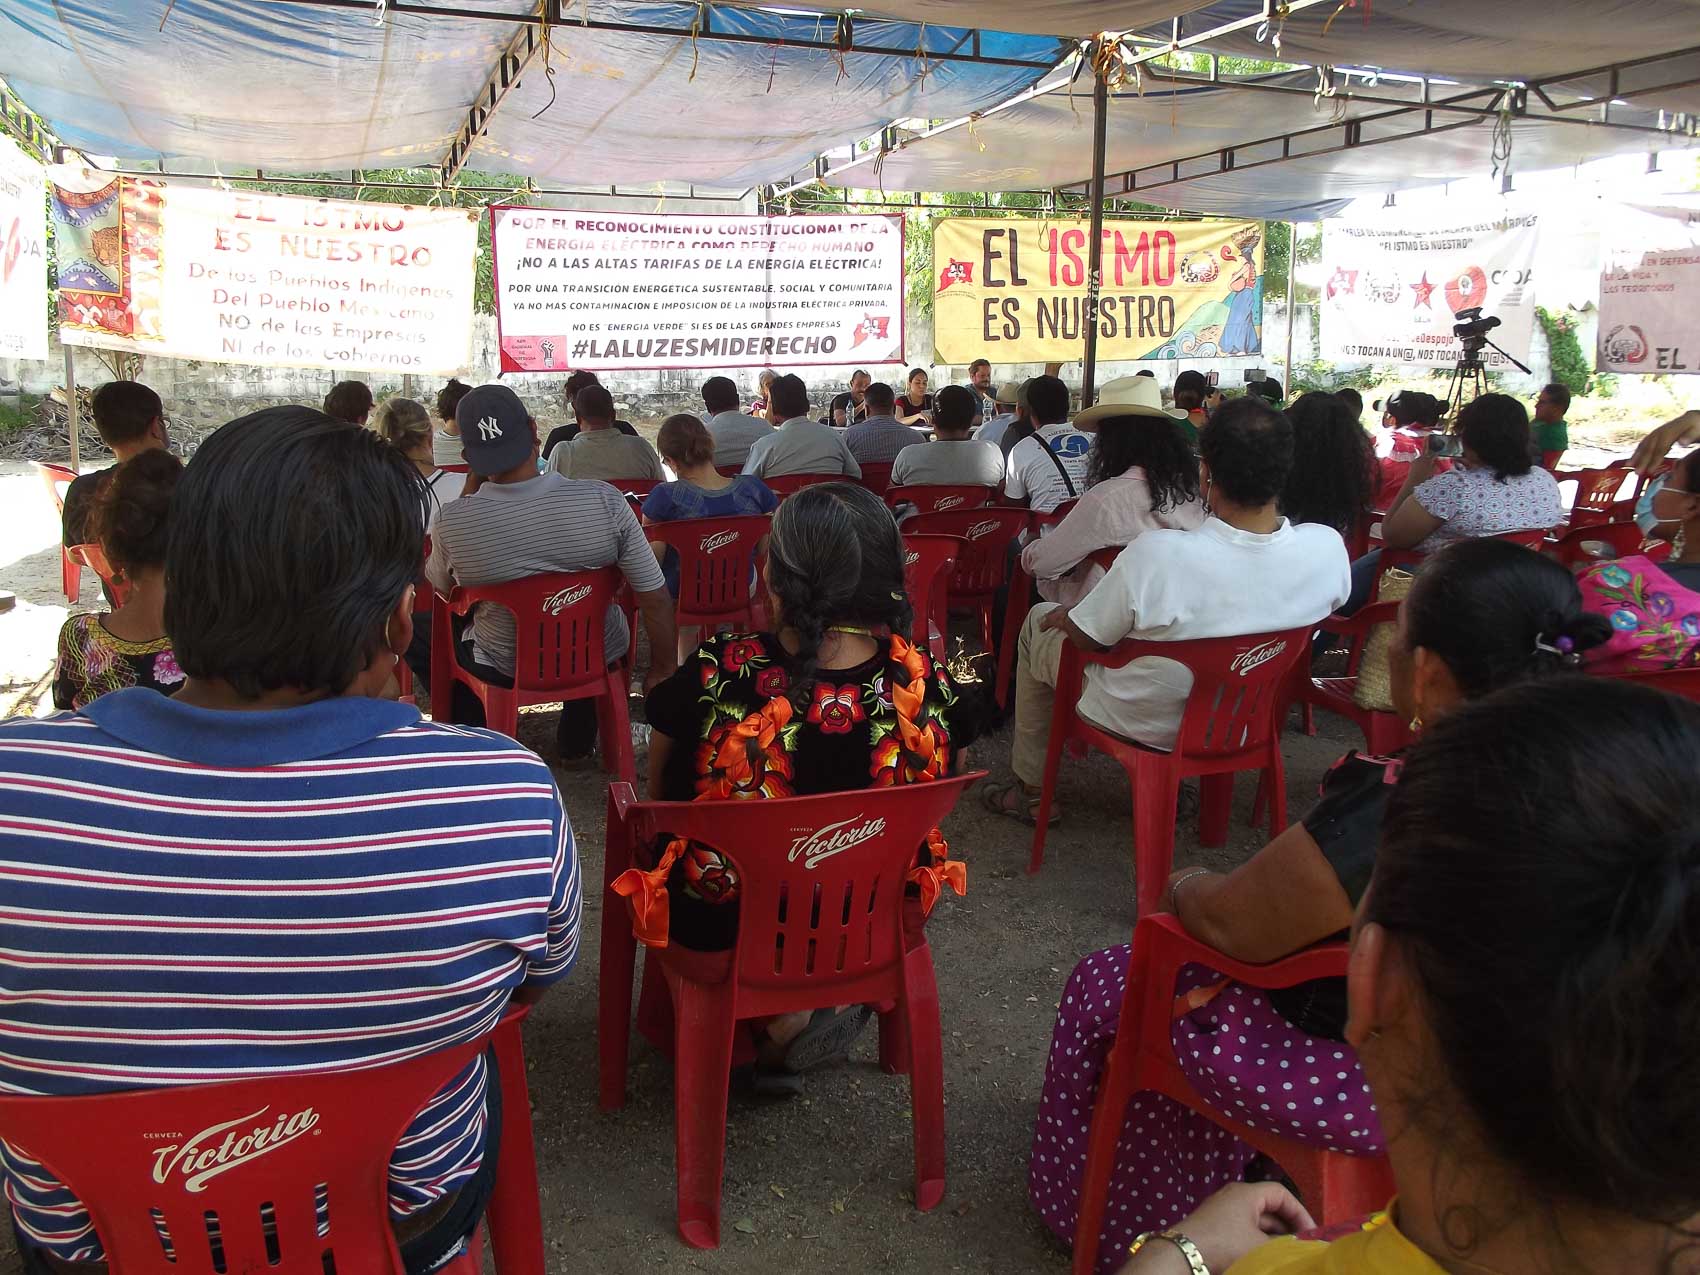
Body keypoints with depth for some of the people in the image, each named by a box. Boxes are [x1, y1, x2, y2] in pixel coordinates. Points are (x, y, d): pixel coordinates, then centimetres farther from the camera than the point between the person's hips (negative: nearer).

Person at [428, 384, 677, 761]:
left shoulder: (453, 522, -25)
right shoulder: (605, 501, -27)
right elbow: (656, 601, -21)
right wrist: (662, 670, -3)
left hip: (503, 669, 0)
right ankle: (576, 741, 48)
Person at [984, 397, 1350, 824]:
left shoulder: (1157, 554, -36)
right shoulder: (1329, 549, -22)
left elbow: (1086, 637, -19)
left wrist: (1059, 615, 3)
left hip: (1145, 724, -5)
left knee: (1038, 621, 20)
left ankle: (1031, 789, 31)